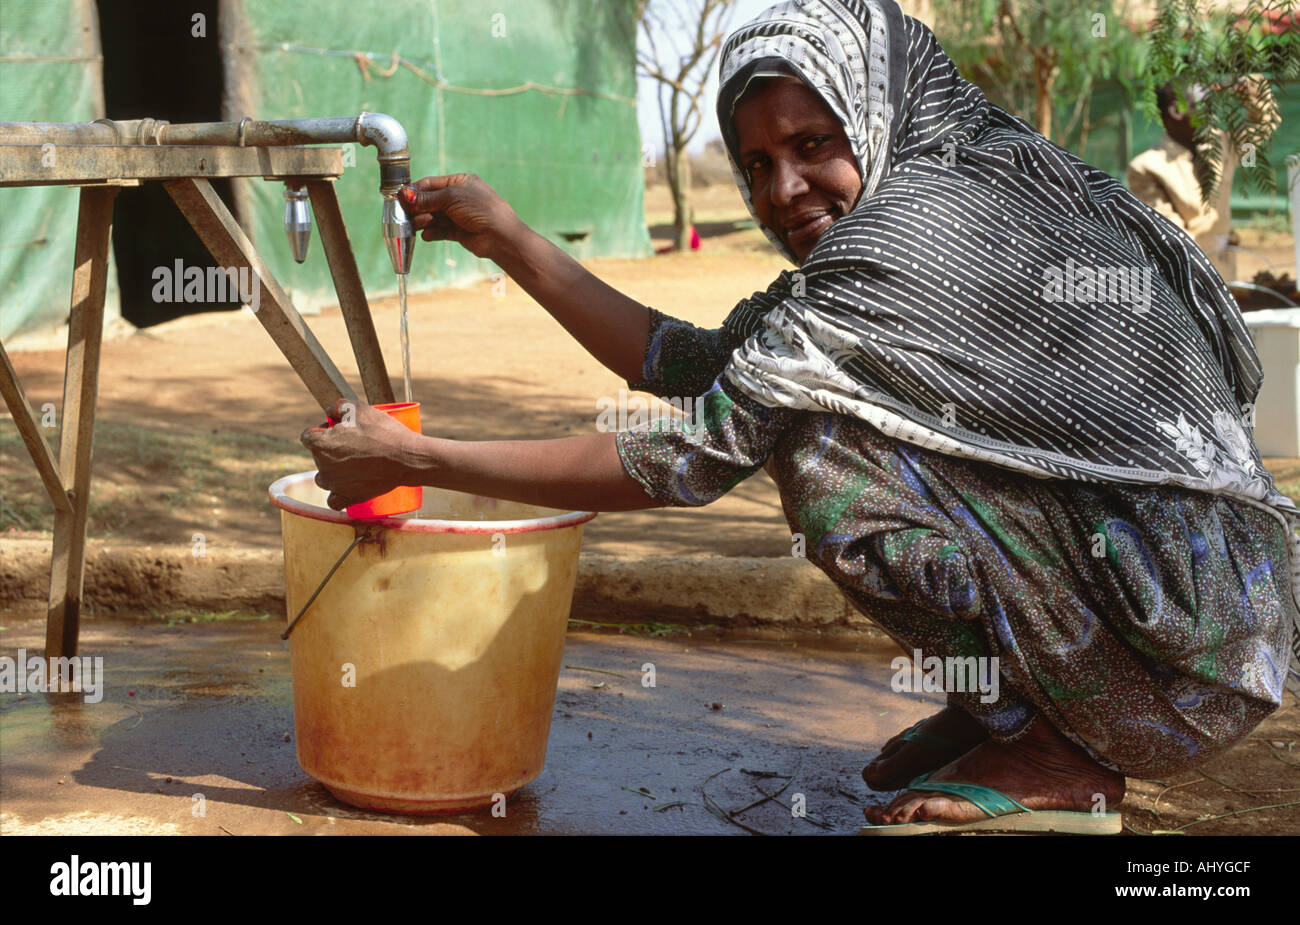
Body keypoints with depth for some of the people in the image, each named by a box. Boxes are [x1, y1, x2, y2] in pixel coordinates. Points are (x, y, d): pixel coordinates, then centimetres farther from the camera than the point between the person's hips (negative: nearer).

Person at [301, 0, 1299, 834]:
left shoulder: (923, 235, -19)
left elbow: (692, 455, -19)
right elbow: (697, 366, 11)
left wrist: (414, 460, -12)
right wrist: (508, 239, 10)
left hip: (1187, 660, -10)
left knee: (825, 449, -20)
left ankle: (1063, 752, -6)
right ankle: (1004, 702, 15)